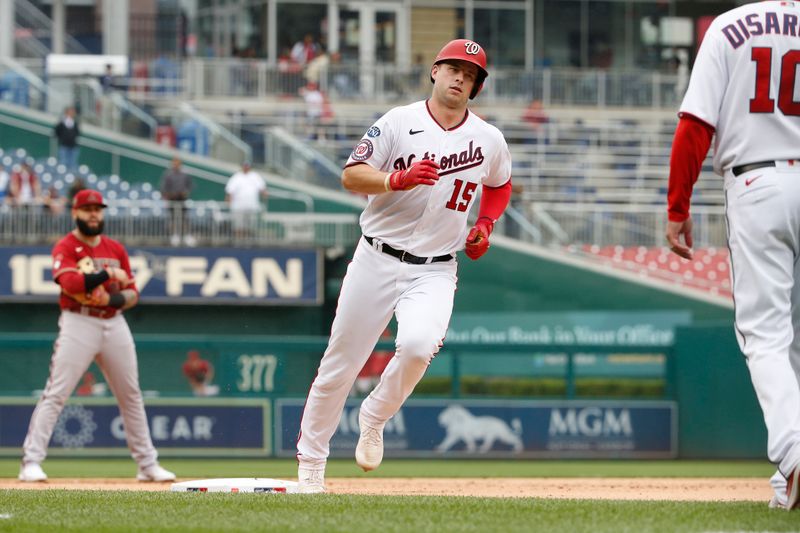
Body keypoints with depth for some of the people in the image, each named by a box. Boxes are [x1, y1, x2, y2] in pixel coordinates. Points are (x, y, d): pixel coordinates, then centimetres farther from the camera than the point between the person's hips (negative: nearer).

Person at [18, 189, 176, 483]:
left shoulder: (116, 249, 12)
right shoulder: (65, 248, -3)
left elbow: (132, 295, 9)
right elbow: (70, 282, -22)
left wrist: (112, 298, -11)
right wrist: (109, 275, -17)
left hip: (114, 324, 6)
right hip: (78, 324, -6)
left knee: (131, 395, 11)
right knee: (55, 393, -12)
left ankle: (147, 464, 19)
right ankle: (31, 461, -13)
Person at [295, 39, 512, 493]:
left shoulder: (489, 140, 5)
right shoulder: (399, 122, -3)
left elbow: (500, 185, 25)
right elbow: (352, 176, -8)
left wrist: (485, 226, 8)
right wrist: (399, 179, -25)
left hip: (435, 271, 1)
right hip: (376, 262, -1)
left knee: (418, 345, -28)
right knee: (340, 365, 1)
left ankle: (374, 419, 0)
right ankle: (311, 463, 17)